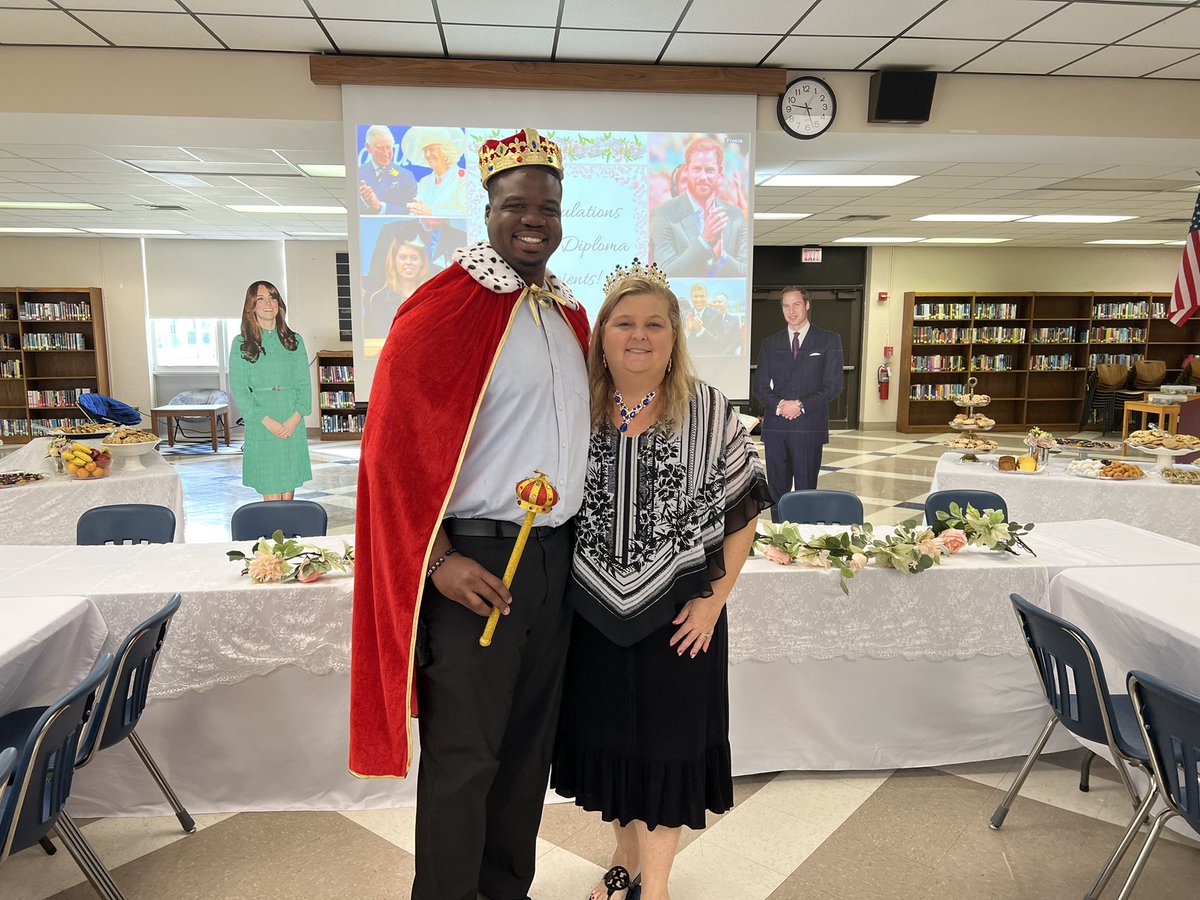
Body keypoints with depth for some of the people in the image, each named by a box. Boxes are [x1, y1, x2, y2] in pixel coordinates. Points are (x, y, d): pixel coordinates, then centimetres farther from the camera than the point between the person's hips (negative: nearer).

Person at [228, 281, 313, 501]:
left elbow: (304, 383, 7)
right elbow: (239, 390, -2)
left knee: (289, 491, 6)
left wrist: (296, 417, -9)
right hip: (261, 427, -2)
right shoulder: (241, 343, 2)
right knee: (271, 495, -3)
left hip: (293, 425, 2)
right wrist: (267, 421, -12)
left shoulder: (294, 340, 10)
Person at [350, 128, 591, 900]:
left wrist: (580, 532, 14)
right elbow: (394, 443, -12)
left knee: (529, 736, 17)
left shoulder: (570, 315, 13)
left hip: (556, 554, 7)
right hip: (476, 559, -7)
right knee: (465, 750, 3)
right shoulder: (443, 307, -9)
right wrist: (439, 560, -15)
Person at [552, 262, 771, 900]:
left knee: (667, 742, 10)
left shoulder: (709, 412, -7)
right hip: (594, 611, 2)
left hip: (677, 613, -2)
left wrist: (713, 598, -8)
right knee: (609, 736, 16)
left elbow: (742, 514, -3)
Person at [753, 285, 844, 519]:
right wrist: (778, 404, -11)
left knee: (806, 490, 0)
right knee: (777, 490, 6)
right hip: (775, 427, 3)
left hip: (809, 427, -3)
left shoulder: (829, 341, 5)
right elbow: (760, 386, 9)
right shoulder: (770, 344, 13)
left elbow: (833, 385, -2)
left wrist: (801, 405, -13)